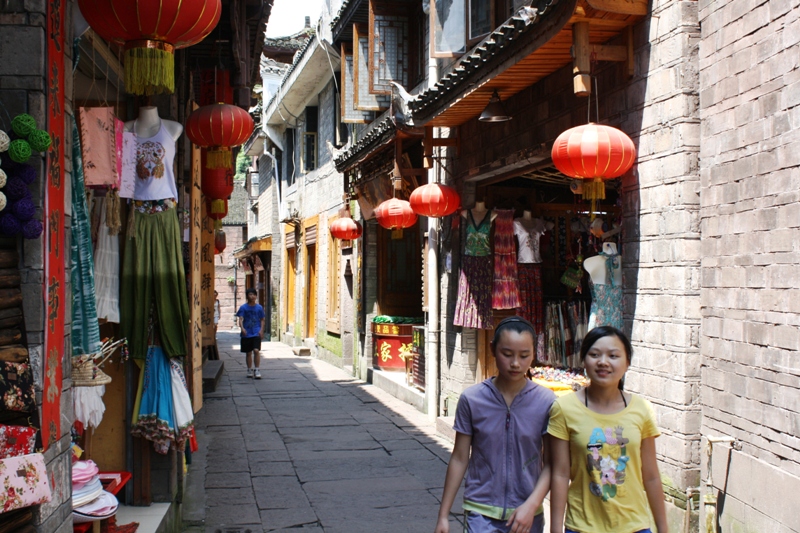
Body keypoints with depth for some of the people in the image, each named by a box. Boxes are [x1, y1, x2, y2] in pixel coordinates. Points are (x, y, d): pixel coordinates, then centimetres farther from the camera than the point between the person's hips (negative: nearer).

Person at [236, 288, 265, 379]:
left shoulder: (259, 307, 4)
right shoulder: (243, 307, 0)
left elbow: (262, 320, 10)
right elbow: (240, 319, -8)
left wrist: (261, 330, -4)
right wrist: (242, 328, -25)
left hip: (256, 333, 0)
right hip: (246, 334, 1)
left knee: (256, 350, -15)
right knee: (248, 353, 9)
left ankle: (257, 370, -6)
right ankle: (249, 370, 22)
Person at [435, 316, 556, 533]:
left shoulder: (546, 402, -5)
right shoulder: (472, 399, -5)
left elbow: (550, 464, -1)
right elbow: (459, 459, 2)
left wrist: (531, 505, -15)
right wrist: (443, 515, 5)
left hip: (527, 514, 1)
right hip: (482, 513, -1)